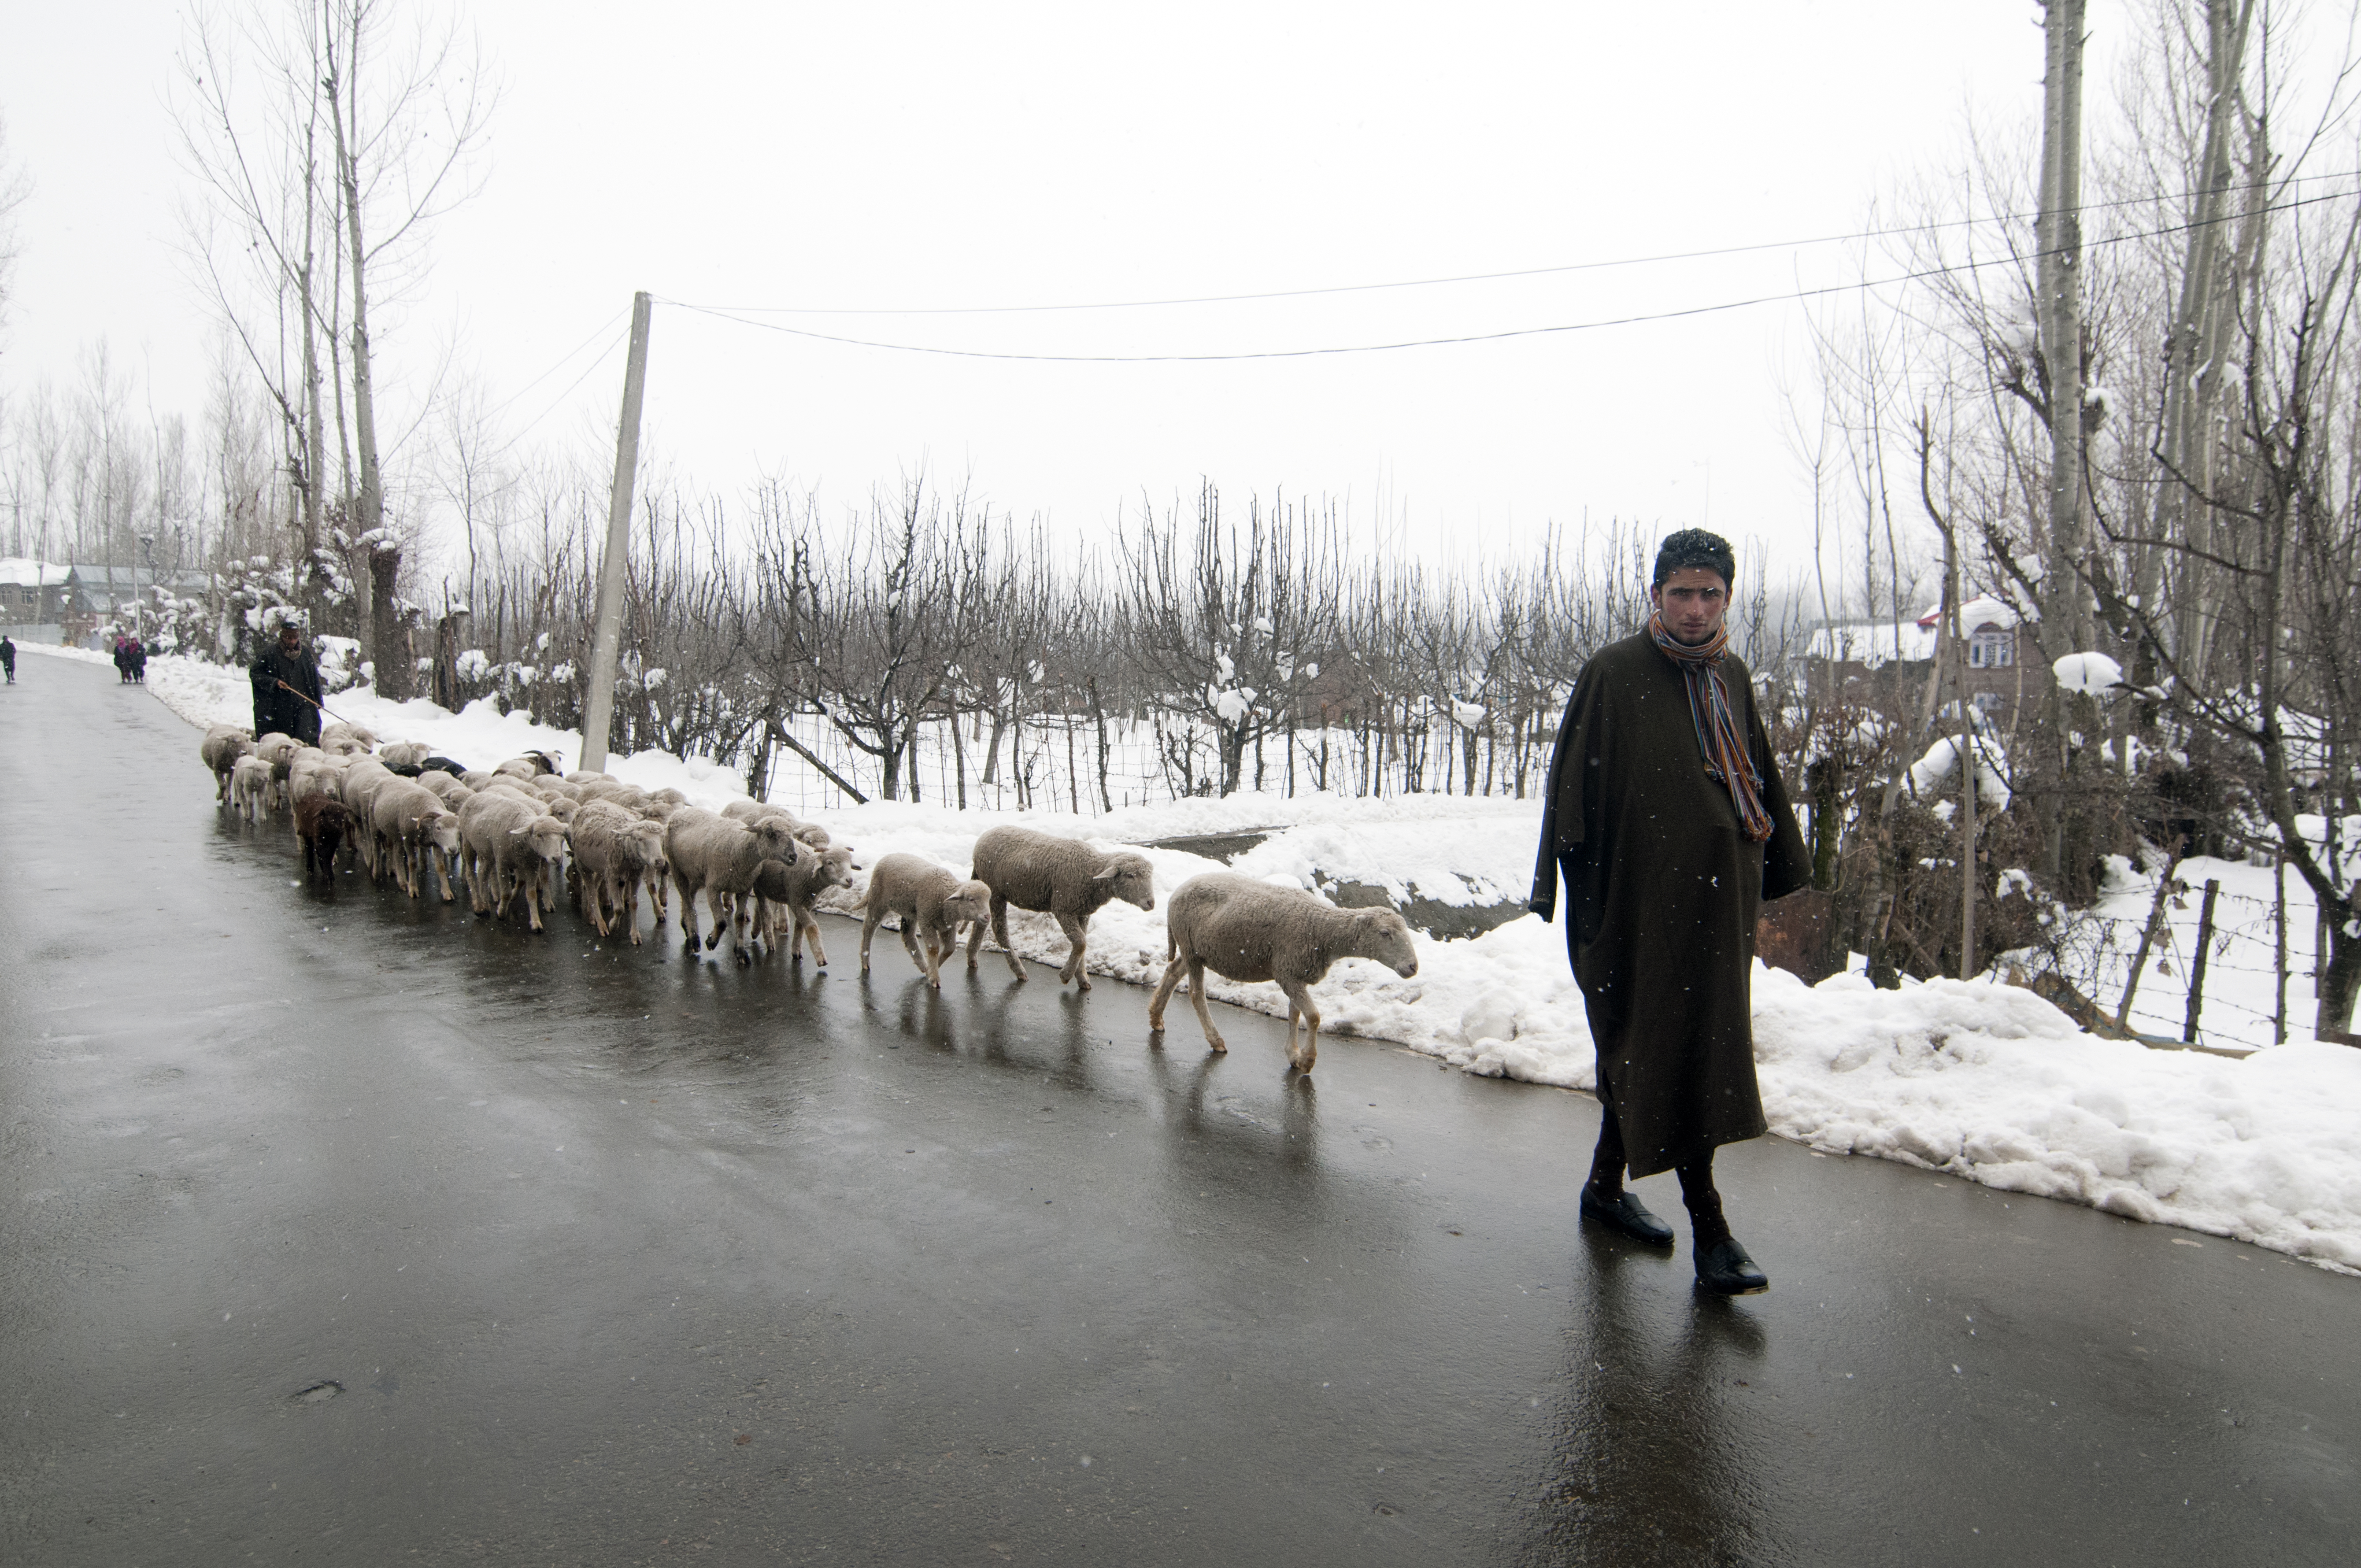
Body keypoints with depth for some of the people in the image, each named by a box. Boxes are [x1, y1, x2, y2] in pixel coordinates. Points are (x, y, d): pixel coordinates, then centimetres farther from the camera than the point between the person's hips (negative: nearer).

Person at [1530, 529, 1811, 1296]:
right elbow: (1575, 784, -11)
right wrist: (1580, 897, -15)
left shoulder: (1731, 675, 9)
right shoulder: (1615, 672, -10)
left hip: (1718, 897, 6)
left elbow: (1761, 774, 17)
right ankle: (1708, 1227, 5)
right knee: (1671, 1054, -4)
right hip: (1644, 898, -6)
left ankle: (1606, 1184, 31)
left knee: (1640, 1049, 16)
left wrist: (1777, 868, 12)